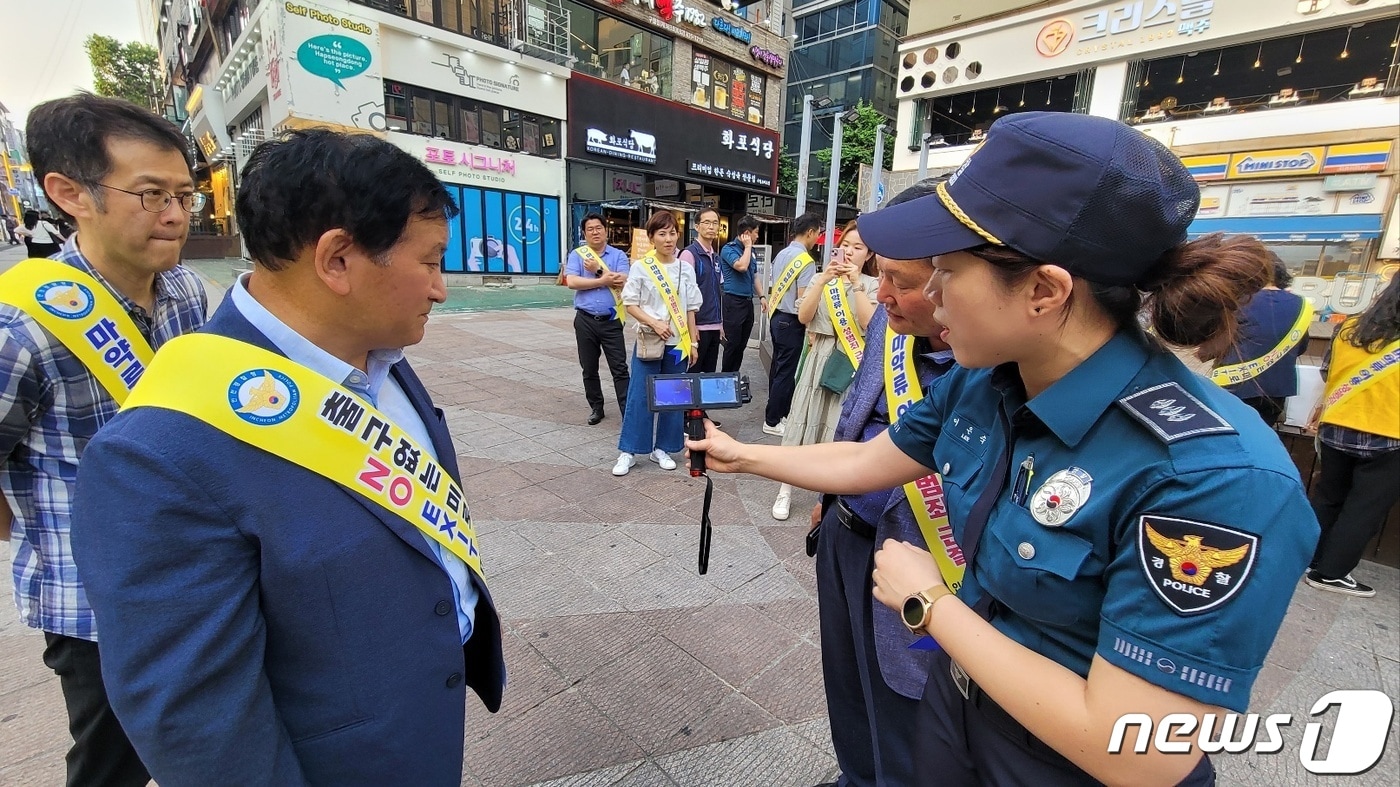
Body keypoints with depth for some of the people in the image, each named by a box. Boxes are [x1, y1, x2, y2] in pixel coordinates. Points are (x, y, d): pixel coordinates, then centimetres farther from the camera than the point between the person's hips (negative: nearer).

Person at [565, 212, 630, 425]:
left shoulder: (618, 255, 5)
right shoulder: (577, 254, 5)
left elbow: (623, 281, -10)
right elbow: (571, 282, -11)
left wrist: (598, 270, -11)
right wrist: (604, 280, -11)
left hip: (611, 321, -1)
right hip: (585, 320, 2)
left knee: (619, 368, -2)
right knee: (589, 369, 11)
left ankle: (627, 412, 1)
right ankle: (596, 407, 26)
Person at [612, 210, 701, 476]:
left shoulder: (686, 269, 6)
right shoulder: (641, 267, -3)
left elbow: (691, 309, 8)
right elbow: (630, 304, -5)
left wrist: (693, 342, 6)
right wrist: (653, 323, -19)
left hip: (678, 343, 3)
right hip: (648, 342, -3)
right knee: (639, 397, -1)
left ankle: (661, 448, 21)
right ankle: (628, 452, 9)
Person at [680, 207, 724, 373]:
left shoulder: (715, 257, 14)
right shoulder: (689, 253, -9)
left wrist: (721, 324, 16)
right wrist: (691, 326, -15)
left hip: (714, 327, 7)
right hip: (698, 326, -7)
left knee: (710, 373, 13)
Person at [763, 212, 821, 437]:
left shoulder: (781, 254, 9)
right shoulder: (806, 261, -16)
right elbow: (803, 299, -19)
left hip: (776, 317, 9)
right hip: (791, 321, -9)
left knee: (778, 367, 16)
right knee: (786, 373, 0)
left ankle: (779, 412, 28)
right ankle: (772, 422, 7)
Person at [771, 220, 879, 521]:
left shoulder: (873, 285, 3)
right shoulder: (821, 279, 8)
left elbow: (870, 324, -13)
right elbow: (803, 317, -6)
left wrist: (857, 284, -15)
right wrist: (823, 280, -14)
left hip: (852, 365, -1)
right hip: (819, 359, 1)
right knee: (804, 423, 3)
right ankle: (785, 491, 14)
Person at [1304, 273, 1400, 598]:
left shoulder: (1349, 329, 0)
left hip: (1337, 430, 4)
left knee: (1327, 498, 17)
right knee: (1364, 510, 6)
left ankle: (1309, 560, 24)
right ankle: (1330, 573, 11)